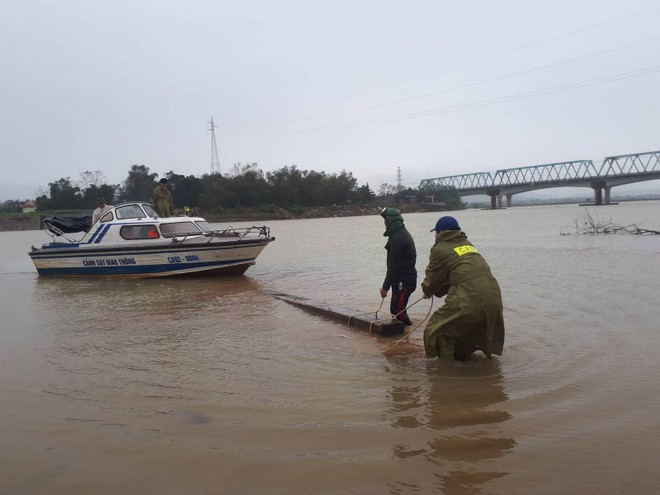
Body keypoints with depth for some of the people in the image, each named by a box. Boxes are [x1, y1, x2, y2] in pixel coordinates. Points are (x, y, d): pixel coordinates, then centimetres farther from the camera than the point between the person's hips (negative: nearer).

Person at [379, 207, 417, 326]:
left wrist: (385, 287, -18)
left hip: (403, 281, -10)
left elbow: (393, 266, -22)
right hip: (404, 279, 10)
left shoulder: (398, 238, -19)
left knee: (398, 310, -10)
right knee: (395, 309, 15)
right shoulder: (402, 234, 14)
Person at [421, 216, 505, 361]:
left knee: (439, 331, 7)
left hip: (470, 302, -8)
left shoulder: (440, 249, 1)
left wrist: (428, 291, 33)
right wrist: (436, 292, 38)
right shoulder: (467, 244, 24)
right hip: (494, 299, 8)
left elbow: (432, 279, 10)